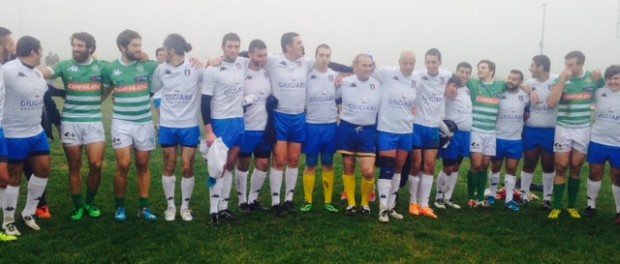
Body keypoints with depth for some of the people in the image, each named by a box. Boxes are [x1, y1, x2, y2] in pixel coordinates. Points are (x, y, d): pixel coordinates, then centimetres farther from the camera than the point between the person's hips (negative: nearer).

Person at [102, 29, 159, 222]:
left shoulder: (148, 66, -1)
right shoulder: (110, 69, 1)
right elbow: (105, 91, 14)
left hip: (145, 123, 1)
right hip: (121, 123, -1)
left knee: (143, 165, 7)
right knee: (123, 165, -6)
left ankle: (144, 207, 16)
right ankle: (120, 206, 12)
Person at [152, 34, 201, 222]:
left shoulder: (195, 67, -8)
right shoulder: (161, 69, 1)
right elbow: (154, 92, 14)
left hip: (190, 126, -2)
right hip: (167, 126, 2)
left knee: (188, 167, 3)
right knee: (169, 167, 8)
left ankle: (185, 206, 20)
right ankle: (170, 206, 23)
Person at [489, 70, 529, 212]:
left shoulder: (524, 96, 0)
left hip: (515, 139, 2)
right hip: (498, 138, -2)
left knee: (512, 169, 5)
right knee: (495, 167, 9)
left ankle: (509, 200, 11)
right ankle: (492, 195, 22)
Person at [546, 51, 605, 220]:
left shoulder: (594, 79, -1)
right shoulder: (560, 79, -6)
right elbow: (551, 103, -18)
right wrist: (563, 79, -21)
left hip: (583, 130, 2)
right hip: (563, 129, -1)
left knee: (576, 168, 9)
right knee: (561, 168, 0)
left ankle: (572, 206, 20)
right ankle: (556, 206, 7)